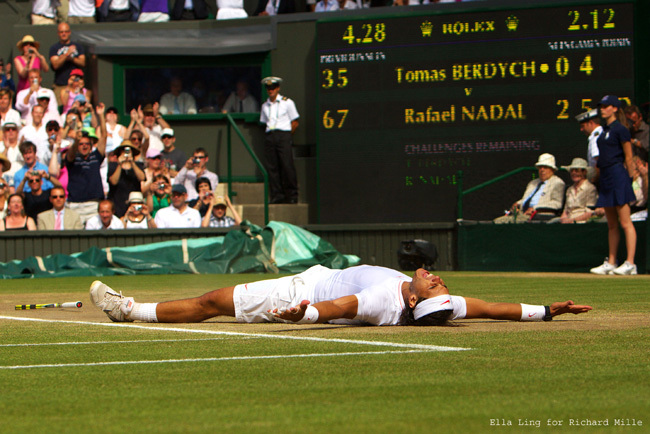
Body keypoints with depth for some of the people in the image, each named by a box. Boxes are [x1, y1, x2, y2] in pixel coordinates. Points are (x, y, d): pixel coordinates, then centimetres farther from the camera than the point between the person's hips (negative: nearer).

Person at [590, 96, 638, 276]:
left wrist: (629, 176, -9)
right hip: (605, 176, 9)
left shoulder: (620, 129, -9)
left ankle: (630, 263, -10)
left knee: (625, 223, -9)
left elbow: (628, 157, -9)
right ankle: (611, 263, 15)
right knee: (611, 225, 11)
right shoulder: (605, 130, 16)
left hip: (618, 174, -9)